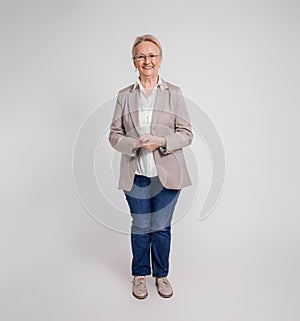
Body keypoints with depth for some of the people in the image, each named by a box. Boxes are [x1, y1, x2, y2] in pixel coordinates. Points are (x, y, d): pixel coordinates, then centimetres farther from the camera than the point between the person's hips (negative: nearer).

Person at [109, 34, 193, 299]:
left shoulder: (174, 94, 2)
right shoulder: (124, 95, 5)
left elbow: (187, 134, 0)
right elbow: (114, 135, 4)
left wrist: (162, 142, -17)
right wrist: (133, 144, -16)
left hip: (167, 173, 0)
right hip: (136, 174, 1)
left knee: (161, 227, 11)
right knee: (140, 226, 12)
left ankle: (161, 274, 34)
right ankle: (140, 275, 35)